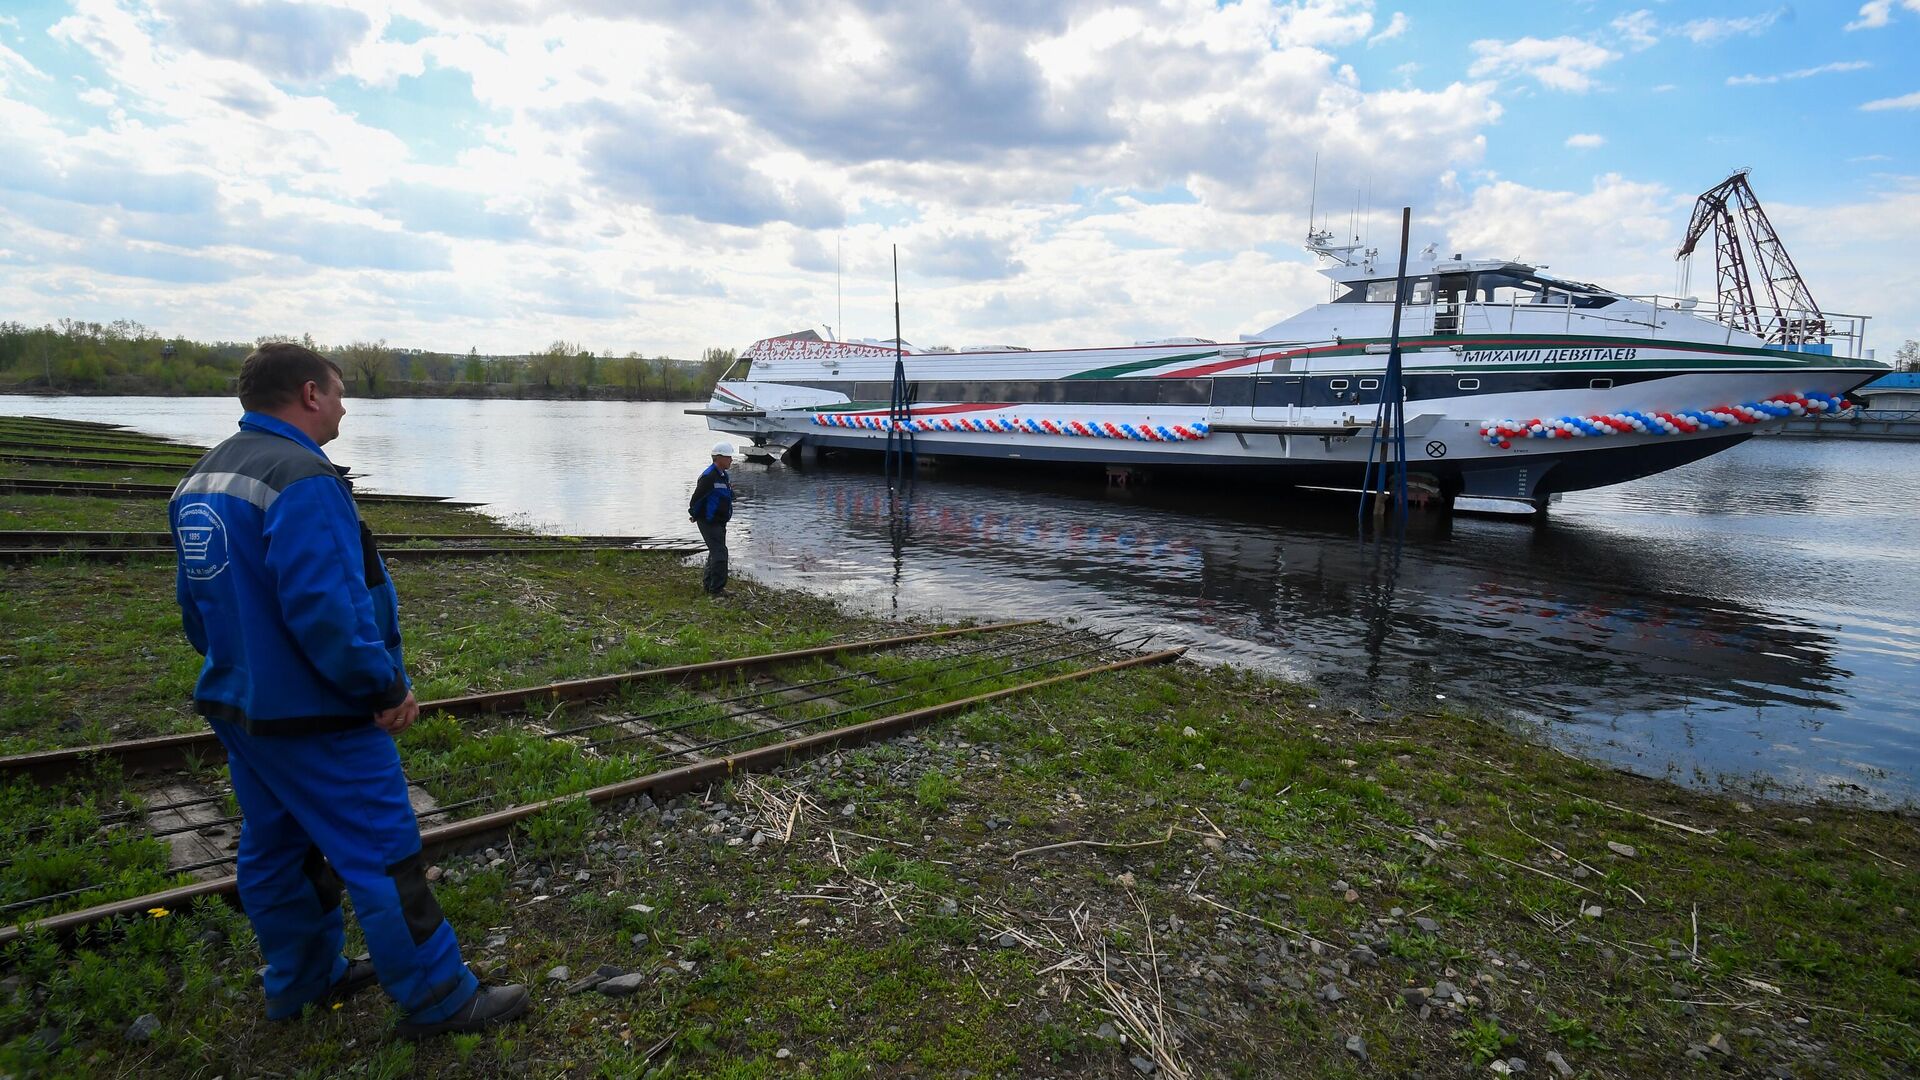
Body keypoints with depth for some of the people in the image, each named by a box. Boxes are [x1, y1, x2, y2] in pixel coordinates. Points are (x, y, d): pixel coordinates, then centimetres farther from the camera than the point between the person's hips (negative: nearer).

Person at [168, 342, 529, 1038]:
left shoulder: (201, 479, 10)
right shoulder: (302, 479, -23)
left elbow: (196, 601, 17)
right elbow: (326, 608, -29)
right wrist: (386, 688, -19)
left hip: (235, 706, 10)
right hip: (313, 719, -10)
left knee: (274, 848, 20)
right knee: (382, 856, -1)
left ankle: (302, 981, 37)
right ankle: (438, 1001, 10)